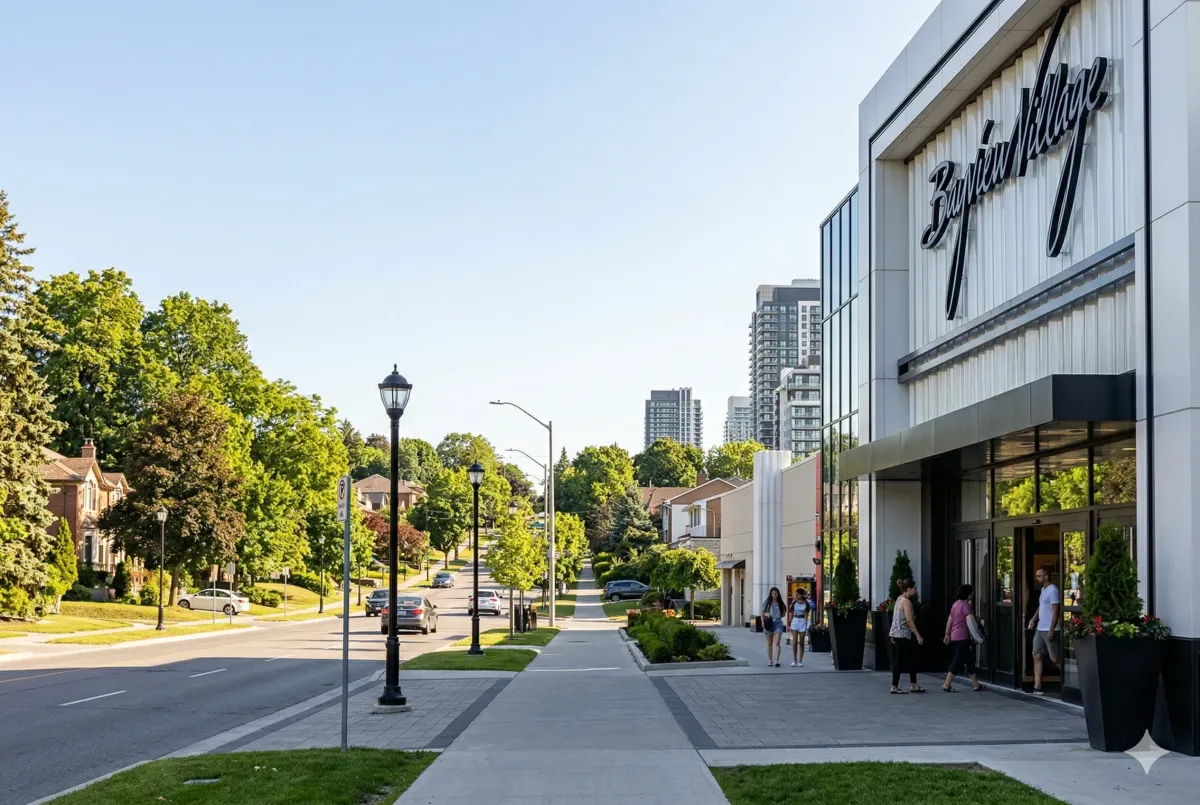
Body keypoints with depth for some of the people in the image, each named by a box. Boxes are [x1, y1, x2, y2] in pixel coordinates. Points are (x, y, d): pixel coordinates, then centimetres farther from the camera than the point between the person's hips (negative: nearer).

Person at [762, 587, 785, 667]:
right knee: (769, 644, 9)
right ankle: (770, 660, 18)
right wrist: (763, 621, -6)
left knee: (777, 643, -12)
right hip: (769, 623, 1)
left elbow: (783, 613, 19)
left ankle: (776, 661, -17)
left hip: (778, 623, -1)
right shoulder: (767, 603, 4)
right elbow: (763, 613, 6)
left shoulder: (780, 603, 6)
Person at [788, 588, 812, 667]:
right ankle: (794, 660, 3)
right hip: (795, 621, 2)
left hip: (802, 622, -2)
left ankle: (800, 661, 9)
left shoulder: (806, 604, -2)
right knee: (794, 642, -4)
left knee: (801, 642, 4)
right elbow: (792, 613, 11)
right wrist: (790, 624, 12)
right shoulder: (794, 602, 5)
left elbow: (806, 615, -2)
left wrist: (806, 625, -8)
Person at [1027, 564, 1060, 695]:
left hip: (1049, 630, -9)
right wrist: (1034, 618, 13)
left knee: (1055, 658, -3)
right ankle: (1037, 687, 4)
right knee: (1037, 656, 5)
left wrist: (1051, 630, -22)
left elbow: (1056, 611, -18)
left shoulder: (1053, 590, -14)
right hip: (1040, 629, 9)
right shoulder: (1043, 589, 14)